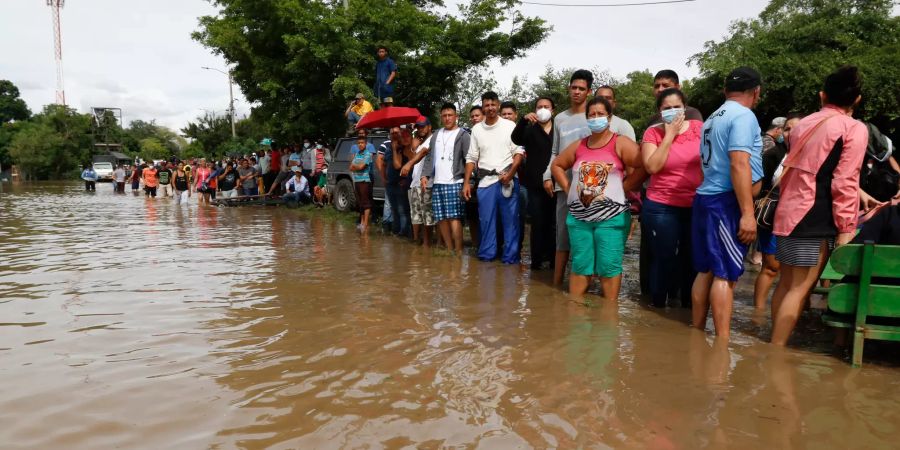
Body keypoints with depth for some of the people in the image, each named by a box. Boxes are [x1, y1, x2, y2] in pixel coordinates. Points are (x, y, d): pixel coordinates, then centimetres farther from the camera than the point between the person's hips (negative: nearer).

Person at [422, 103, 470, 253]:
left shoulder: (463, 135, 0)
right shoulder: (436, 135, 18)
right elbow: (429, 157, 20)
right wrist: (425, 175, 7)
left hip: (454, 183, -6)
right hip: (437, 183, 6)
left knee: (454, 217, -11)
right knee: (441, 219, 7)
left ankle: (458, 251, -6)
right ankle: (449, 249, 17)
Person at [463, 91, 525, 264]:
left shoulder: (510, 125, 3)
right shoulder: (476, 129, 11)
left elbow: (519, 151, 0)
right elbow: (471, 158, 13)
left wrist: (511, 173, -13)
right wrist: (466, 183, 5)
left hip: (507, 180, -2)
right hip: (485, 181, 3)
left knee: (510, 220, -1)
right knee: (486, 220, 5)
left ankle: (510, 257, 7)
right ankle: (486, 255, 16)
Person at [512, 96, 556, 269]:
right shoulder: (530, 130, 8)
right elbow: (516, 139, -12)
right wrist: (524, 119, -29)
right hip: (536, 185, 0)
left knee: (554, 223, 3)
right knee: (538, 224, 1)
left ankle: (554, 259, 12)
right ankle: (537, 260, 5)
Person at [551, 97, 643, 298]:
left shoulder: (620, 143, -3)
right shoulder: (578, 146, 11)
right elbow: (557, 165, 22)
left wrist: (623, 187, -11)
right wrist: (568, 188, 10)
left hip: (611, 217, -4)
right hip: (579, 216, 4)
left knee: (609, 266, 0)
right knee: (579, 265, 9)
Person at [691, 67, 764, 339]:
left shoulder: (714, 118, 18)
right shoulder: (744, 116, -9)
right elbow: (739, 165, -20)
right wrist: (748, 213, -22)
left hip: (705, 197, 9)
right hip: (727, 201, -9)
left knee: (706, 270, 12)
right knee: (725, 274, -7)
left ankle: (697, 333, 17)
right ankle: (723, 341, -5)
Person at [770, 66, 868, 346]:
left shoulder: (804, 124, 15)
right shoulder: (854, 129, -6)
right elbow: (844, 183, -13)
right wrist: (847, 227, -10)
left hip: (789, 211, 7)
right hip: (815, 219, -7)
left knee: (786, 283, 13)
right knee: (800, 289, -4)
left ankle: (775, 346, 18)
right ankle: (777, 349, -3)